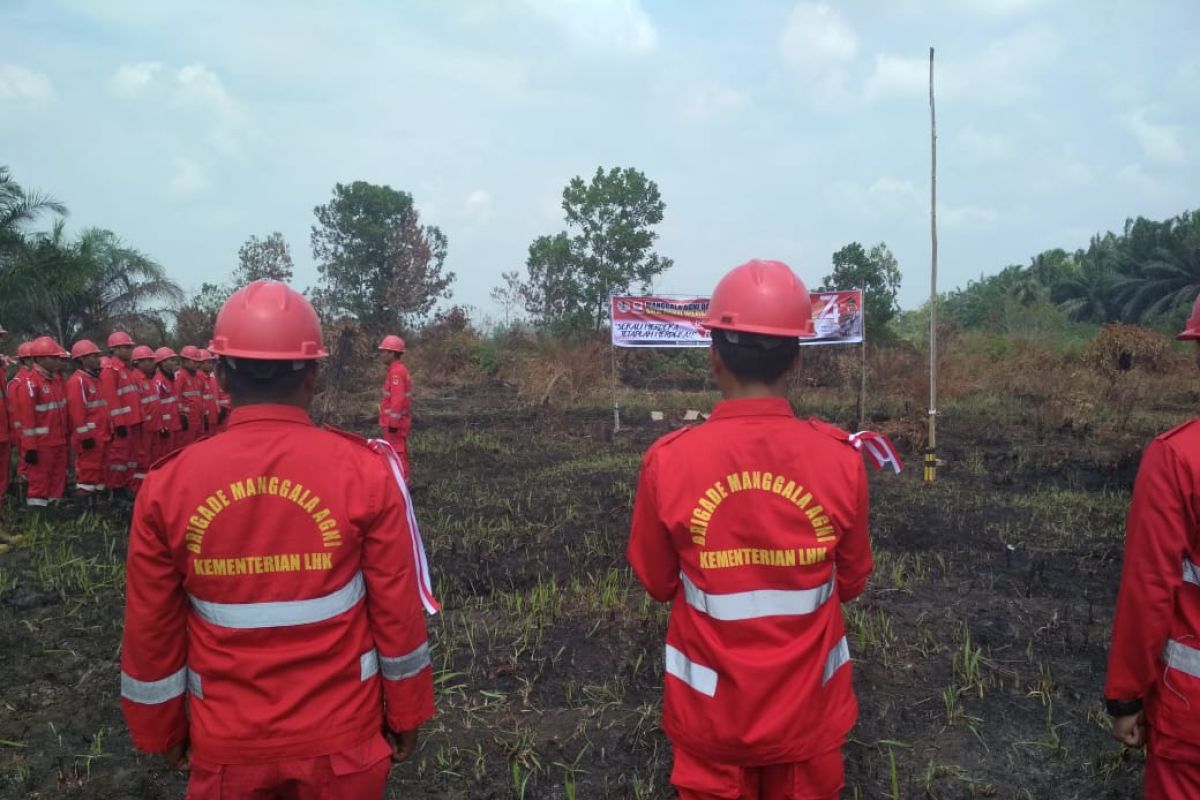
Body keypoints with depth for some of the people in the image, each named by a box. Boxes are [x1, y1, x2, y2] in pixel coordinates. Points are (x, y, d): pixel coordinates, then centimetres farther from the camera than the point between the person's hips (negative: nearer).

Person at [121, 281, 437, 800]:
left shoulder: (167, 485, -11)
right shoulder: (366, 471, -17)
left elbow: (151, 629, -2)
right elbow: (398, 613, -10)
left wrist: (163, 729, 13)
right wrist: (406, 714, 4)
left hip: (225, 742, 1)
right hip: (341, 736, -1)